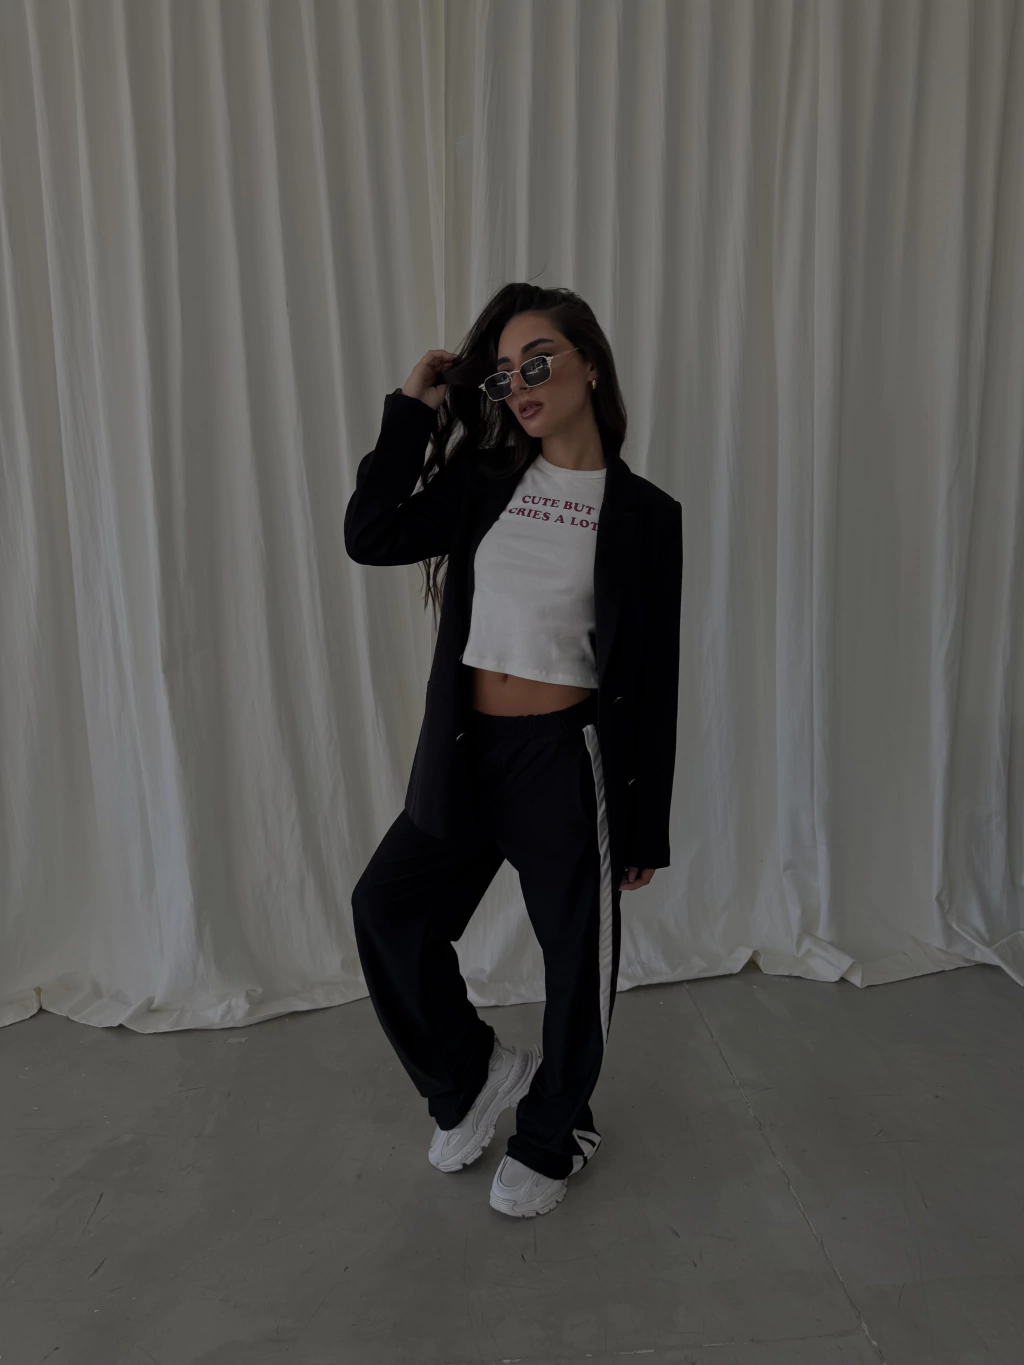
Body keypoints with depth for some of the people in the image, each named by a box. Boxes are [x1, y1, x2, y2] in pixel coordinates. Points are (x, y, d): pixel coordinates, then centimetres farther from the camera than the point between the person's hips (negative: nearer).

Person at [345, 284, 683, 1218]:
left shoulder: (643, 514, -5)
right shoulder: (482, 480, 6)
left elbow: (652, 682, -5)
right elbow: (370, 535, -5)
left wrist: (644, 829, -4)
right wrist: (414, 411, -5)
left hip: (569, 756, -4)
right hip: (468, 749, 4)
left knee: (576, 955, 9)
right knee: (387, 908, 4)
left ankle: (553, 1136, 38)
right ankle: (476, 1076, 30)